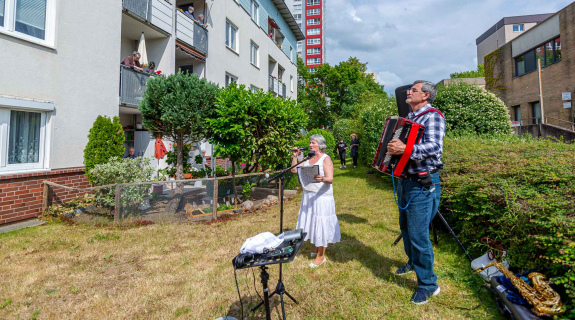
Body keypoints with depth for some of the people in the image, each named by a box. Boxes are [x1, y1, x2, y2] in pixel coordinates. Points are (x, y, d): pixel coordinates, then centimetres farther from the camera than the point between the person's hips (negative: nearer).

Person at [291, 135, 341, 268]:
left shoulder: (326, 159, -9)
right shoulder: (308, 158, 11)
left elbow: (330, 179, -19)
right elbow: (294, 170, 10)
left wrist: (322, 179, -40)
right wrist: (295, 156, 0)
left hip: (321, 196, -7)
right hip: (308, 196, 7)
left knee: (320, 223, -1)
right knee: (312, 222, 14)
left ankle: (321, 256, 10)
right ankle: (317, 248, 32)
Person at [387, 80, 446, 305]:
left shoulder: (432, 116, -11)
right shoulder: (409, 117, 15)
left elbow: (434, 146, -27)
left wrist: (406, 149, -40)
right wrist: (392, 147, 11)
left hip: (423, 183, -9)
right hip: (406, 179, 9)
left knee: (418, 233, -7)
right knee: (405, 225, 20)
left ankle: (428, 284, 10)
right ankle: (412, 262, 42)